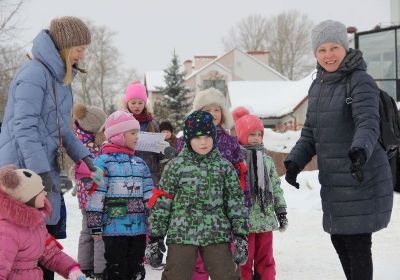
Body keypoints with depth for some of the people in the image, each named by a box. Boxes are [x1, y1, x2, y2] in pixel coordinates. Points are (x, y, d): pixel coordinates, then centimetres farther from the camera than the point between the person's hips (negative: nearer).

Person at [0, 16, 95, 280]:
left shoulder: (60, 75, 14)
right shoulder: (34, 73, -15)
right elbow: (24, 126, -21)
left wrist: (82, 154, 8)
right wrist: (41, 171, -25)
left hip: (45, 169, 10)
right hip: (24, 169, -10)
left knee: (52, 233, 12)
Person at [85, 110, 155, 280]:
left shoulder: (140, 163, 14)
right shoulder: (104, 162, -6)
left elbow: (149, 194, 13)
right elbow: (96, 196, -9)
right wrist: (95, 225, -12)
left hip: (139, 227, 6)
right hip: (115, 228, -6)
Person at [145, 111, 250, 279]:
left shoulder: (224, 166, 6)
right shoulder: (176, 166, 0)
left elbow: (236, 201, 7)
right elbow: (161, 202, 1)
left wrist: (240, 234, 0)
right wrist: (155, 237, -2)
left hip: (217, 234, 2)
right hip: (181, 234, -1)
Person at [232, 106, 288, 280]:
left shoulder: (267, 160, 11)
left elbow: (276, 188, 15)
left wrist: (281, 212, 10)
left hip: (266, 218, 5)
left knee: (266, 260, 11)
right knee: (244, 261, 3)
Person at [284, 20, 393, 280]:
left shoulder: (361, 81, -13)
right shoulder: (318, 86, 10)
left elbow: (368, 124, -27)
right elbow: (310, 133, 14)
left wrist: (360, 151, -47)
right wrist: (295, 162, -2)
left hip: (362, 180, -8)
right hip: (333, 181, 8)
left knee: (357, 244, -5)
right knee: (339, 239, 17)